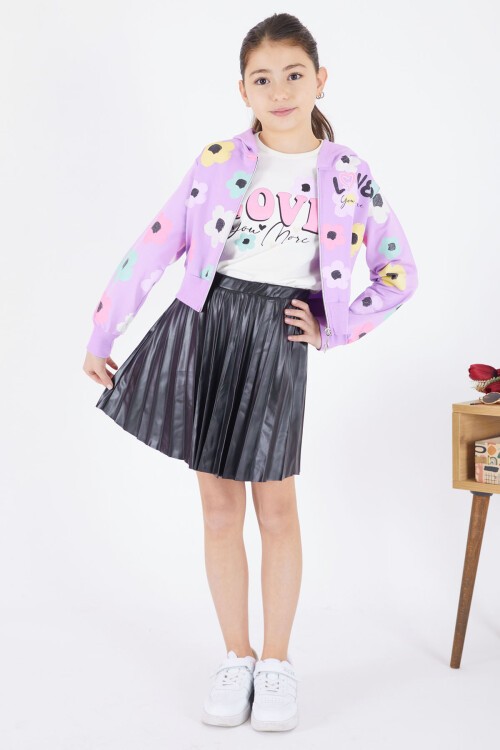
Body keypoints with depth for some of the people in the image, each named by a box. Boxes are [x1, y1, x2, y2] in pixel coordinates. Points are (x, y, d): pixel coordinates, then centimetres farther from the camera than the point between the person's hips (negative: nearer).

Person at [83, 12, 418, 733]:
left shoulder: (347, 174, 4)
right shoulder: (218, 163, 5)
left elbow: (400, 274, 7)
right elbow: (157, 247, 4)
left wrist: (331, 327, 0)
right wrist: (102, 334, 3)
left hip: (277, 340, -1)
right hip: (204, 324, 1)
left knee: (275, 505, 4)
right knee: (219, 505, 7)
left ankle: (278, 663, 21)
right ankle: (236, 658, 22)